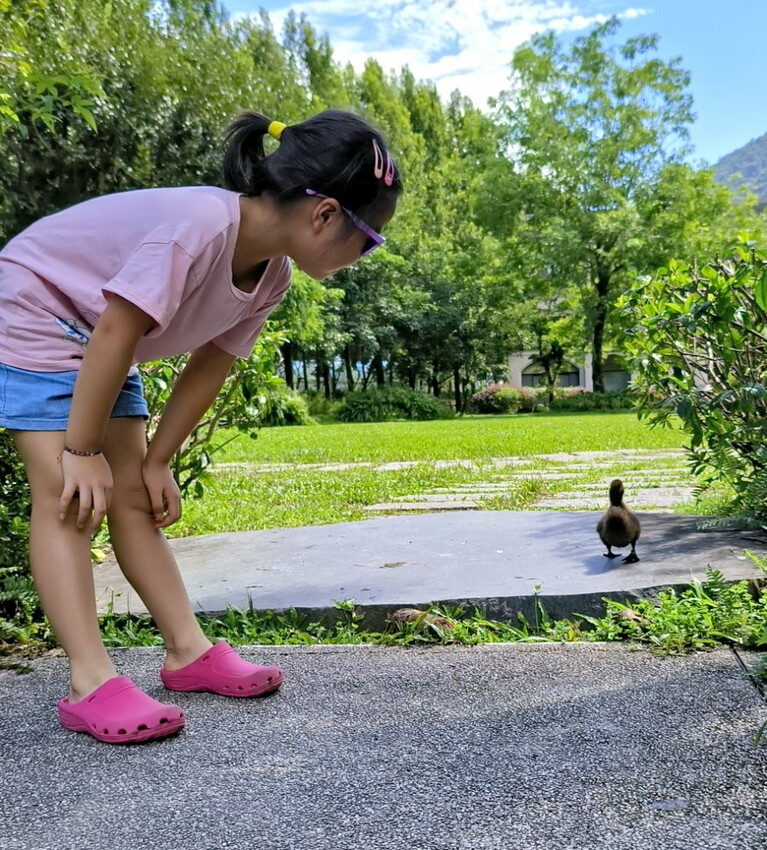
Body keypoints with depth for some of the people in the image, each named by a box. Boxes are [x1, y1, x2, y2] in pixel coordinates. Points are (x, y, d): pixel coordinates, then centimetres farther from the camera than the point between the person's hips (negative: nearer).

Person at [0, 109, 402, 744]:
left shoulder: (270, 274, -8)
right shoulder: (198, 225, -35)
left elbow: (209, 367, -3)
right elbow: (117, 333, -31)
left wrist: (155, 462, -1)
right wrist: (82, 450, -22)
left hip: (98, 336, 7)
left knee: (132, 495, 4)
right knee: (68, 498, -14)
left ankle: (190, 651, 8)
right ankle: (91, 683, -11)